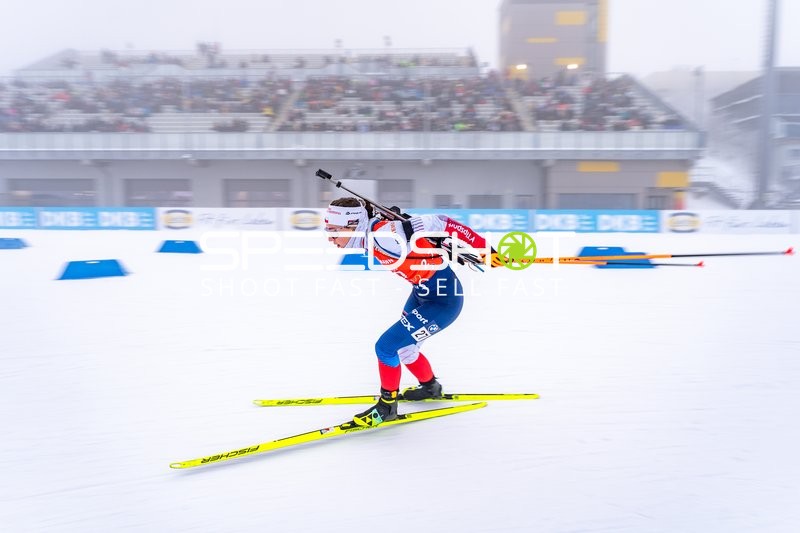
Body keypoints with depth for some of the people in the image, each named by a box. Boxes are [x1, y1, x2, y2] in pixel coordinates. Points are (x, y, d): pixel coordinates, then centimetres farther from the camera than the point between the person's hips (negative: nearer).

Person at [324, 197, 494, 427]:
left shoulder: (383, 235, -30)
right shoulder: (370, 234, -3)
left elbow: (435, 223, -27)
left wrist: (482, 248, -21)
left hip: (444, 299, -9)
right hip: (423, 291, 9)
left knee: (386, 347, -6)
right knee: (402, 347, 20)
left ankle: (387, 406, 16)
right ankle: (430, 387, 45)